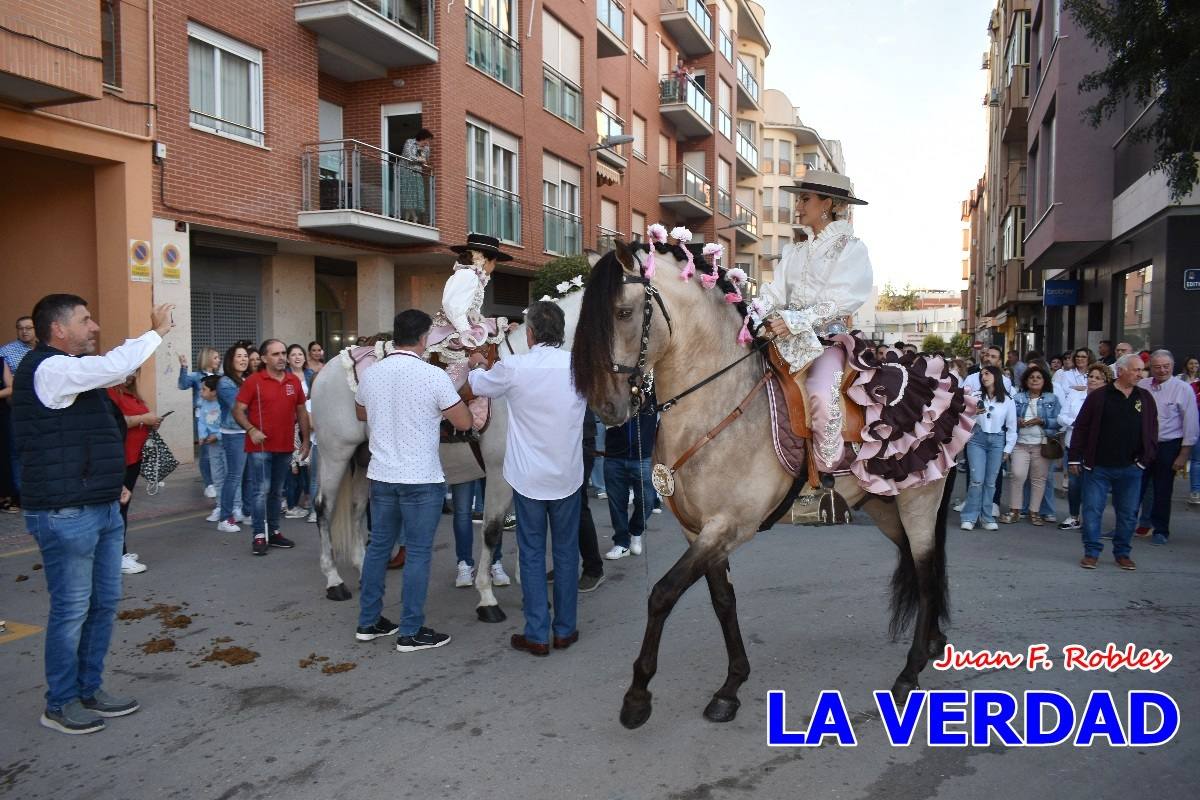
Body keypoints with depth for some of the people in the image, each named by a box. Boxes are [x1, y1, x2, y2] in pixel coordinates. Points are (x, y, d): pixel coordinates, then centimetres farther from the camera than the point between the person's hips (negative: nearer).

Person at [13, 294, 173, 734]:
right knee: (71, 610, 1)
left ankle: (90, 689, 27)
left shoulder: (68, 369, 18)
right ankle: (60, 704, 16)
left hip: (101, 508, 10)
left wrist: (111, 482, 21)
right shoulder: (49, 369, -15)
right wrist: (157, 331, -14)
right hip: (65, 515, -10)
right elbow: (114, 367, -29)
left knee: (105, 603, 14)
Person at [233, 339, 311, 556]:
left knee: (277, 492, 13)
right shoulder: (253, 381, -6)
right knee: (262, 491, -6)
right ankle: (259, 536, 1)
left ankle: (273, 532, 22)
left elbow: (301, 412, 14)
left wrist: (306, 440, 12)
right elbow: (238, 411, -6)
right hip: (260, 447, -5)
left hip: (285, 447, 5)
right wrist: (251, 430, -20)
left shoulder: (294, 381, 7)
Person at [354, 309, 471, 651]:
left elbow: (361, 414, 21)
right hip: (422, 480, -6)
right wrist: (440, 407, 9)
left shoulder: (370, 375, 3)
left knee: (378, 546, 16)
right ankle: (411, 632, 9)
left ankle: (369, 622, 25)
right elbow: (464, 422, -8)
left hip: (381, 476, 6)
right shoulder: (434, 376, -14)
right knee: (418, 553, 3)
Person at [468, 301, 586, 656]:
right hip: (568, 477, 2)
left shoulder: (513, 367, -13)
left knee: (532, 555, 8)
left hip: (528, 478, -2)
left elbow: (478, 386, 6)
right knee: (566, 552, 13)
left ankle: (537, 635, 13)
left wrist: (477, 365, 32)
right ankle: (565, 630, 23)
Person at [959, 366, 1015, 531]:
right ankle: (969, 517, 0)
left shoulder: (1008, 401, 3)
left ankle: (986, 518, 12)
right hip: (977, 439, -1)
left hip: (997, 441, 1)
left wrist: (1008, 448, 3)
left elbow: (1011, 427, 6)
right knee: (977, 479, -7)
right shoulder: (976, 397, 3)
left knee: (990, 481, 4)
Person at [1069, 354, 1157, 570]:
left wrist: (1146, 459, 1)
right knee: (1092, 510, -1)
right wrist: (1074, 458, -2)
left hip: (1130, 469, 3)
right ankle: (1091, 552, 10)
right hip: (1098, 467, -3)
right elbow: (1081, 428, -1)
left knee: (1128, 513, 10)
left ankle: (1122, 553, 24)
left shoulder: (1145, 398, 7)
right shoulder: (1099, 396, -2)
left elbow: (1152, 430, 10)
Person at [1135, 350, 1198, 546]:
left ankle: (1161, 531, 22)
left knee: (1162, 492, 8)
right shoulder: (1141, 386, 1)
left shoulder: (1183, 389, -8)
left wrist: (1184, 454, -8)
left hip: (1167, 447, -2)